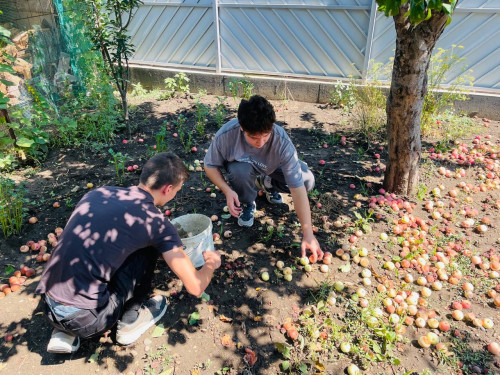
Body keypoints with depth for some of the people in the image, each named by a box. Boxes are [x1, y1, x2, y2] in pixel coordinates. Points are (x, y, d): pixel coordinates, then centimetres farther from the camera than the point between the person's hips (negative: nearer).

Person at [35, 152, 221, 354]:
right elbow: (196, 287, -5)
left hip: (48, 308, 6)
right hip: (87, 320, -6)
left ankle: (64, 333, 19)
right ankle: (131, 319, 17)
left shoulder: (98, 192, 9)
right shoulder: (155, 222, -9)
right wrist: (211, 264, 20)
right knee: (147, 249, 4)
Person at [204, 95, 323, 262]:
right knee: (241, 171, -37)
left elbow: (298, 188, -37)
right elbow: (210, 165, -17)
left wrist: (308, 234, -37)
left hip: (270, 169, 1)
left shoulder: (282, 142, -37)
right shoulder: (226, 135, -36)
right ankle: (247, 204, -2)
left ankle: (267, 184, 8)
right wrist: (227, 190, -35)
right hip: (240, 166, 0)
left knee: (307, 180, -23)